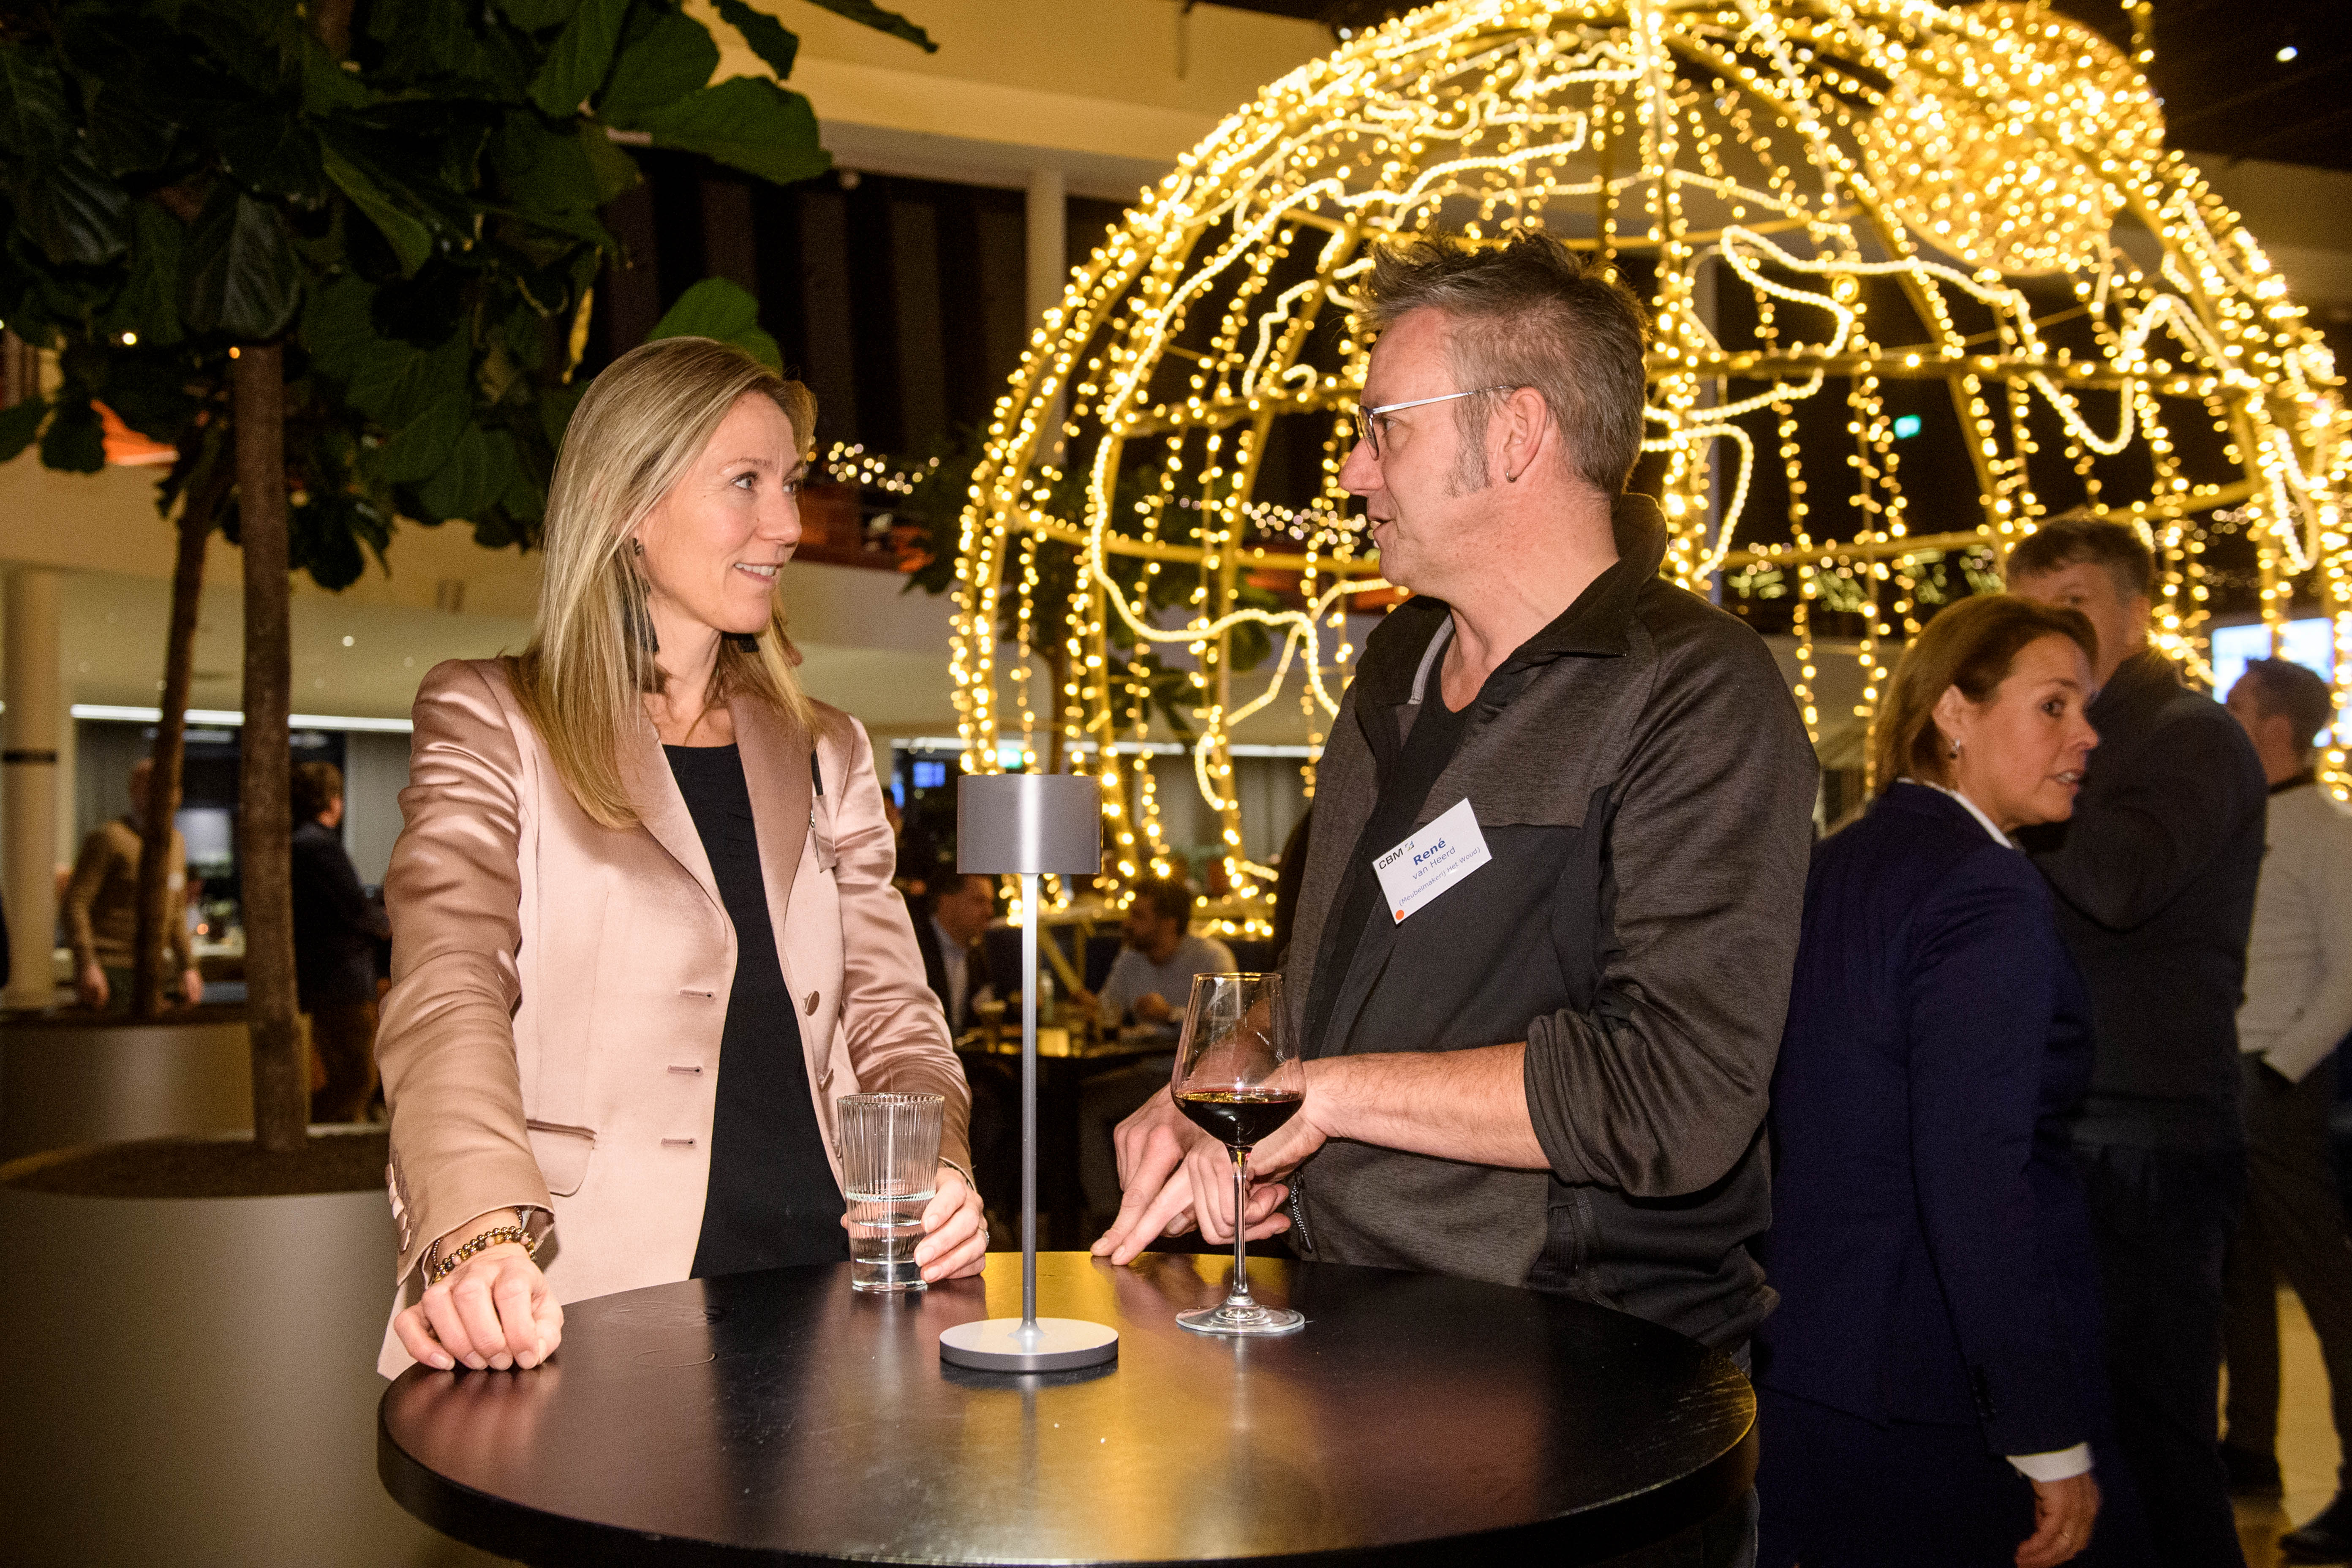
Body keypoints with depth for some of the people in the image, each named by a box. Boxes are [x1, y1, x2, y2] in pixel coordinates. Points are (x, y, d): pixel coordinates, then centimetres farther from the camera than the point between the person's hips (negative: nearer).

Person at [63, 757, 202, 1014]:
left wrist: (189, 968, 12)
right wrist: (87, 966, -22)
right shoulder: (107, 838, -10)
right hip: (108, 971, -7)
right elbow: (75, 903, -14)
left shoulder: (176, 842, 12)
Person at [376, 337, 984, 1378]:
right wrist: (482, 1233, -28)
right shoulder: (489, 725, 7)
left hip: (818, 1301, 4)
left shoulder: (827, 757, 21)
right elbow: (448, 997, -8)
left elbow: (893, 1020, 16)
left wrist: (938, 1175, -7)